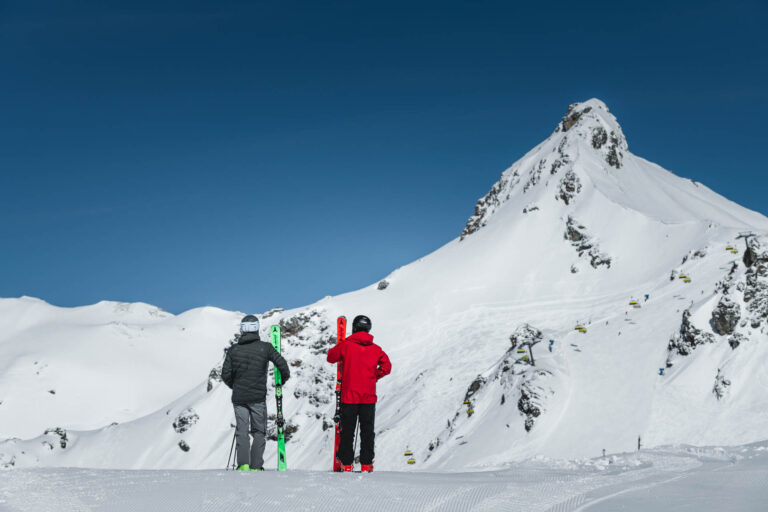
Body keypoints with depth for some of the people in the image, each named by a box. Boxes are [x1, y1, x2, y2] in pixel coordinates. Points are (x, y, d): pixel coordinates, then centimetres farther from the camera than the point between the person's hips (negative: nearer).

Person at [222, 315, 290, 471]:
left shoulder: (233, 350, 1)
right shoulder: (265, 347, -4)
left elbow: (225, 375, 1)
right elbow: (282, 365, -10)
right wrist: (282, 381, 9)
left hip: (239, 398, 1)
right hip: (258, 397, -1)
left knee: (242, 431, 7)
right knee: (259, 432, 8)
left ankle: (243, 465, -7)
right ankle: (256, 467, 2)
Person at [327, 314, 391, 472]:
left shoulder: (346, 345, -5)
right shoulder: (375, 349, 1)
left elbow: (331, 357, 6)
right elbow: (386, 367, 0)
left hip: (349, 396, -1)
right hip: (369, 397, 1)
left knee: (347, 431, 7)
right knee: (367, 431, 8)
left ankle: (346, 464, 6)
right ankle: (366, 464, 7)